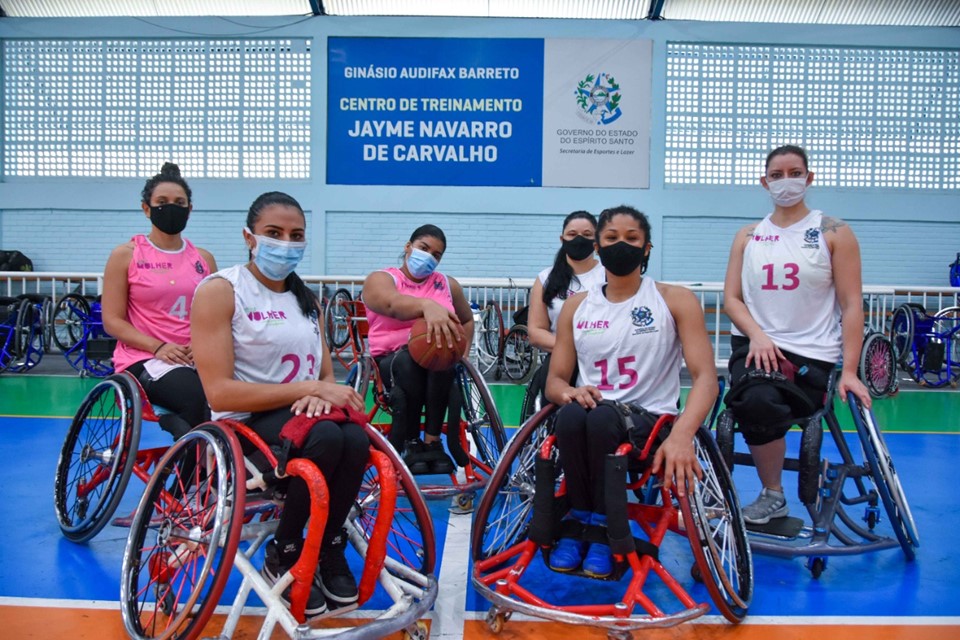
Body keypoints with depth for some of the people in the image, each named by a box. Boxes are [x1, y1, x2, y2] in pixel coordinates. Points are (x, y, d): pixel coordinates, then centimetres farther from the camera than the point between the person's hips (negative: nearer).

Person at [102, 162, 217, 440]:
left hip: (195, 360, 3)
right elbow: (112, 320, 0)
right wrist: (158, 347, -14)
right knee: (202, 401, -33)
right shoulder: (125, 255, 5)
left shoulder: (203, 258, 13)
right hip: (143, 359, -3)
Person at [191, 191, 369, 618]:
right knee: (325, 437, -34)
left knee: (355, 439, -29)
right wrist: (307, 389, -19)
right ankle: (283, 555, -10)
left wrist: (322, 396, -15)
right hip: (246, 424, -5)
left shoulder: (307, 299, 13)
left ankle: (330, 549, -5)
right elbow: (220, 393, -16)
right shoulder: (220, 290, -7)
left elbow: (327, 377, 11)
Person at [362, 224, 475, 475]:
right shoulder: (380, 279, 2)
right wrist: (427, 306, -45)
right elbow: (393, 304, -23)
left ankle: (432, 441, -29)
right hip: (391, 359, -2)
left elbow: (467, 321, 29)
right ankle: (410, 443, -24)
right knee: (408, 359, -38)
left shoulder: (448, 284, 15)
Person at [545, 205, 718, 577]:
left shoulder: (676, 300, 1)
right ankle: (578, 521, -13)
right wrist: (570, 392, -17)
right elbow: (554, 381, 10)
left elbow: (705, 376, -11)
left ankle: (603, 525, -14)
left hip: (649, 421, -2)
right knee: (571, 415, -33)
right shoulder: (576, 307, 10)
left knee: (603, 417, -35)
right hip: (591, 421, 3)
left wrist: (681, 435, -30)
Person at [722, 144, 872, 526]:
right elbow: (731, 298, 7)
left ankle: (771, 496, 1)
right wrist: (757, 335, -13)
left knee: (758, 408, -28)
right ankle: (773, 496, -5)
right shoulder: (748, 237, 14)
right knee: (757, 402, -31)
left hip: (812, 353, -2)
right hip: (755, 344, 2)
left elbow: (851, 305, 0)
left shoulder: (834, 233, 5)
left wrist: (849, 371, -10)